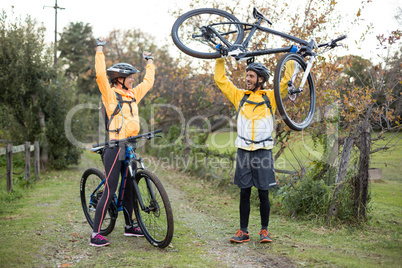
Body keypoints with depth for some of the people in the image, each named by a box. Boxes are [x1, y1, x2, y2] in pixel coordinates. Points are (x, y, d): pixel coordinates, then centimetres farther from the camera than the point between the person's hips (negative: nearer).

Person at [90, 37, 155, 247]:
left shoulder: (133, 94, 13)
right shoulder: (110, 94, -7)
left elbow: (148, 81, 27)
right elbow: (100, 75, -21)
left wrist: (150, 61, 35)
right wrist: (100, 49, -16)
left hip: (129, 147, 7)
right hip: (115, 148, -7)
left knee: (129, 188, 15)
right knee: (110, 191, -7)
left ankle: (130, 226, 28)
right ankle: (96, 234, -1)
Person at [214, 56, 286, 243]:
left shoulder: (270, 97, 6)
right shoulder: (240, 96, 12)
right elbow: (221, 80, 15)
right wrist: (220, 59, 11)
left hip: (263, 152, -2)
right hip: (244, 152, 2)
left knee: (263, 194, 4)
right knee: (244, 193, 6)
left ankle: (265, 230, 17)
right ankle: (243, 231, 12)